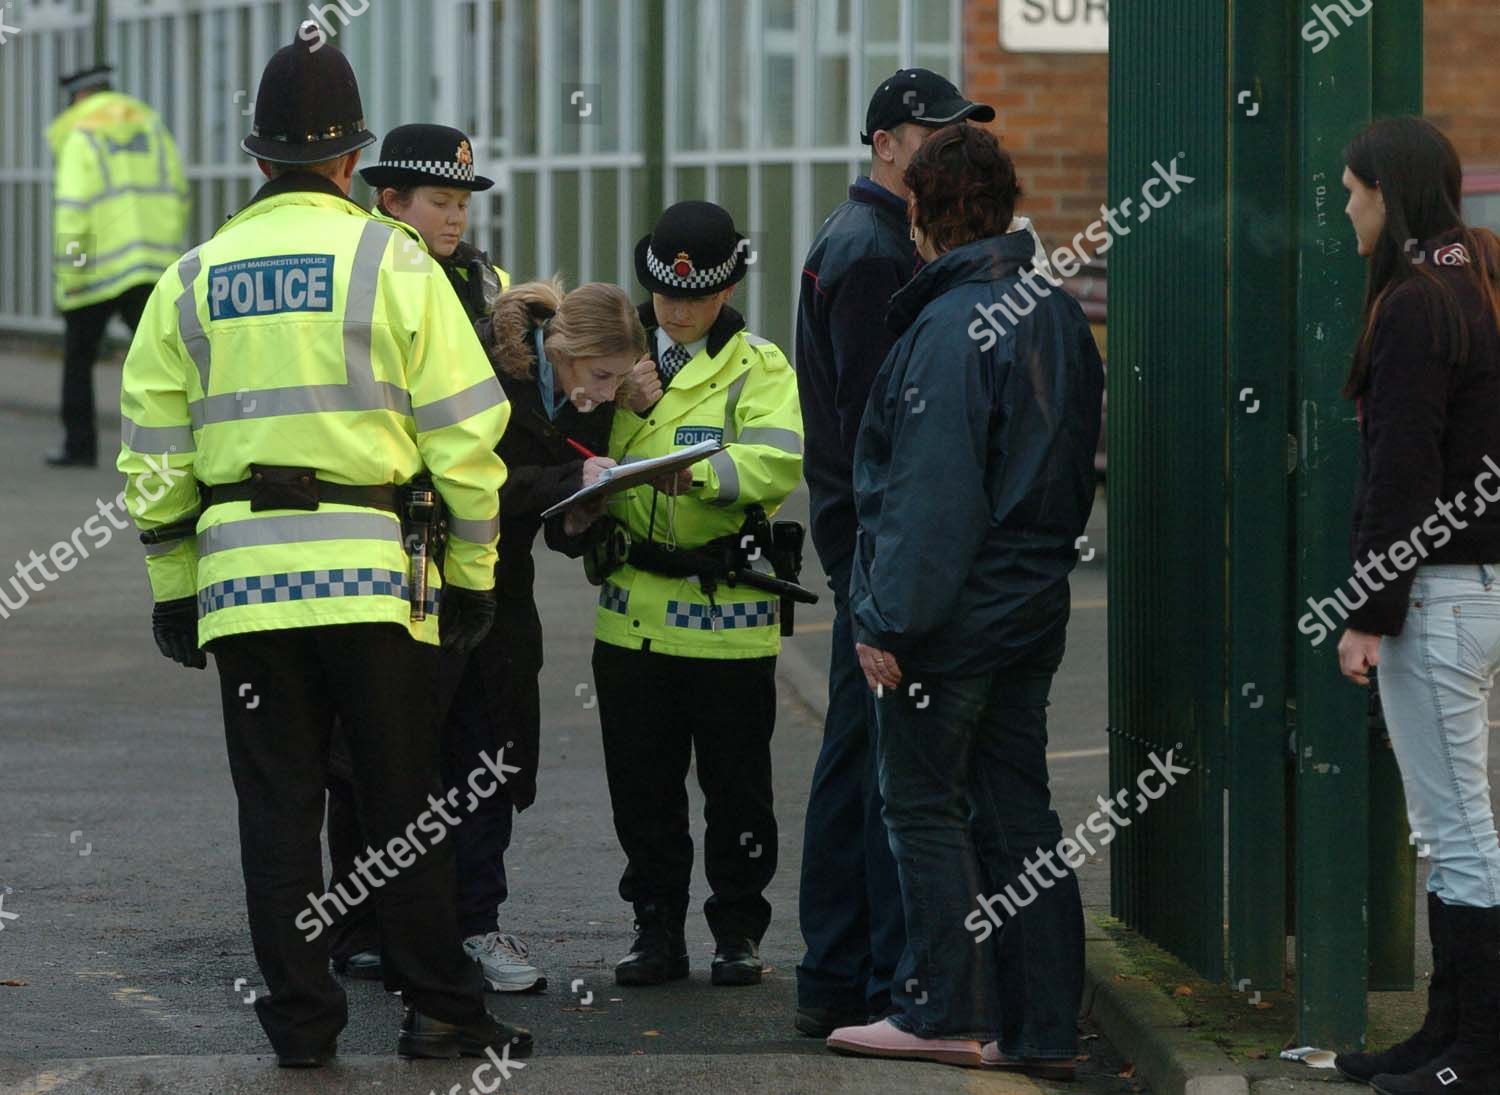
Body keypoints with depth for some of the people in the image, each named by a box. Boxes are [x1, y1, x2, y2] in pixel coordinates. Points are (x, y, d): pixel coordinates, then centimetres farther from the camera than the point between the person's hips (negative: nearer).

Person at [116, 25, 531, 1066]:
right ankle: (439, 1008, 7)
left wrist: (173, 586, 17)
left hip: (241, 579, 3)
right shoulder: (393, 262, -2)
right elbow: (464, 429, -3)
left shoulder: (194, 278, 9)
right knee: (406, 801, 5)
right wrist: (473, 571, 5)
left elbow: (155, 450, 10)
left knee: (278, 806, 6)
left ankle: (301, 1018, 7)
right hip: (375, 574, -3)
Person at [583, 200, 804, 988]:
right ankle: (656, 931, 17)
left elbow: (779, 461, -17)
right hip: (633, 613, 4)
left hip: (728, 618, -4)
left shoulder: (757, 368, -1)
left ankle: (737, 931, 15)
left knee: (735, 787, 4)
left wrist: (703, 472, -34)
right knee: (641, 785, 8)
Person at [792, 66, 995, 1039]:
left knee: (855, 759, 12)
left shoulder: (858, 240, 20)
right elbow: (872, 414, -20)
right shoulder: (872, 251, -14)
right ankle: (898, 986, -8)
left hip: (863, 542, 11)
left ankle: (835, 980, 17)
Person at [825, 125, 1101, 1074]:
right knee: (1017, 810, 11)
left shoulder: (950, 327, -18)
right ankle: (1042, 1028, 11)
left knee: (924, 806, 2)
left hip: (954, 612, -8)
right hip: (1036, 604, 8)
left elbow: (931, 492, -21)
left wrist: (890, 619, -17)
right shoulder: (1062, 317, 10)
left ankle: (943, 1012, 5)